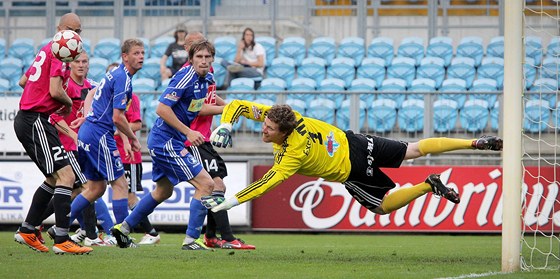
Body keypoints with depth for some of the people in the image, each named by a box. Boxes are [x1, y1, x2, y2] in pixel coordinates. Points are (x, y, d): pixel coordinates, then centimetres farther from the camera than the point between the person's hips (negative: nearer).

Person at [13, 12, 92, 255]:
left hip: (26, 119, 11)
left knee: (55, 178, 20)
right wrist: (69, 103, -1)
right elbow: (56, 91, -20)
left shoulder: (47, 50, 18)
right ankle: (62, 240, -21)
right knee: (65, 176, -15)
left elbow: (23, 81, 27)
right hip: (35, 122, -11)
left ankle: (27, 230, 24)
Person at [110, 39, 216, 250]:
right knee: (206, 184, -11)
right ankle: (191, 239, -8)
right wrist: (188, 132, -25)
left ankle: (124, 227, 33)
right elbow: (162, 108, -25)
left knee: (163, 191, 25)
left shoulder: (204, 79, 8)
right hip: (167, 141, -10)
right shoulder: (186, 76, -20)